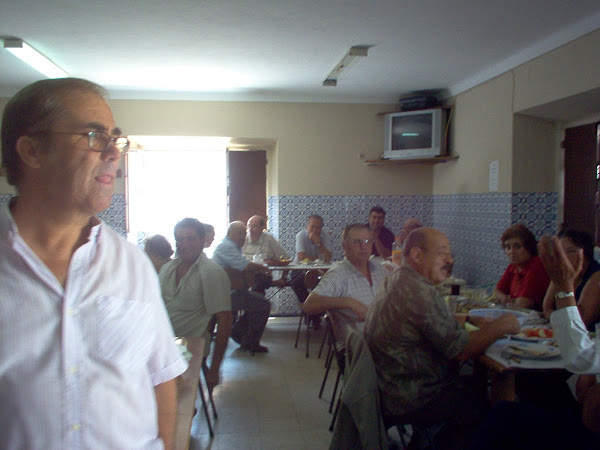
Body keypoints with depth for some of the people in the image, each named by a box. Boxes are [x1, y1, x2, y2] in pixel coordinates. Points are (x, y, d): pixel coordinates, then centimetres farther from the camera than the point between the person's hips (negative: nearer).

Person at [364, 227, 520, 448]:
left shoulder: (394, 281, 7)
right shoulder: (420, 293, -25)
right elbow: (461, 351, -22)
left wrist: (469, 320, 7)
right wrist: (501, 326, -9)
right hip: (411, 403, -10)